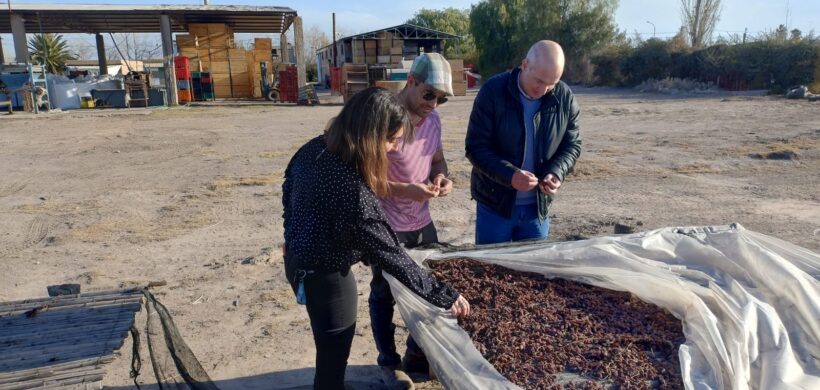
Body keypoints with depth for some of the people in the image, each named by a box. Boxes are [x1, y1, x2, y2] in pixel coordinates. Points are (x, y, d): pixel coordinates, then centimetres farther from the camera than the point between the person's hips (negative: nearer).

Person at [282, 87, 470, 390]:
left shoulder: (315, 148, -9)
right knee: (333, 356, 13)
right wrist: (444, 296, -19)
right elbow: (392, 257, -29)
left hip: (299, 259, 9)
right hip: (324, 275, -9)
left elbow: (288, 187, 10)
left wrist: (293, 236, 25)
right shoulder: (352, 192, -35)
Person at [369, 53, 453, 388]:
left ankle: (417, 355, 38)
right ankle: (389, 361, 33)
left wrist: (441, 176, -7)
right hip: (386, 228, -7)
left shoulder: (432, 119, 1)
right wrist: (404, 190, -30)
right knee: (384, 296, 13)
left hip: (422, 222, 7)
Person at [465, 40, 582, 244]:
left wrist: (557, 172, -16)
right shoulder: (493, 91, -14)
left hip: (538, 206, 3)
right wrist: (509, 175, -29)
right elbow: (475, 146, -15)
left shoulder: (565, 98, -5)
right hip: (494, 203, -3)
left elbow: (572, 144, 5)